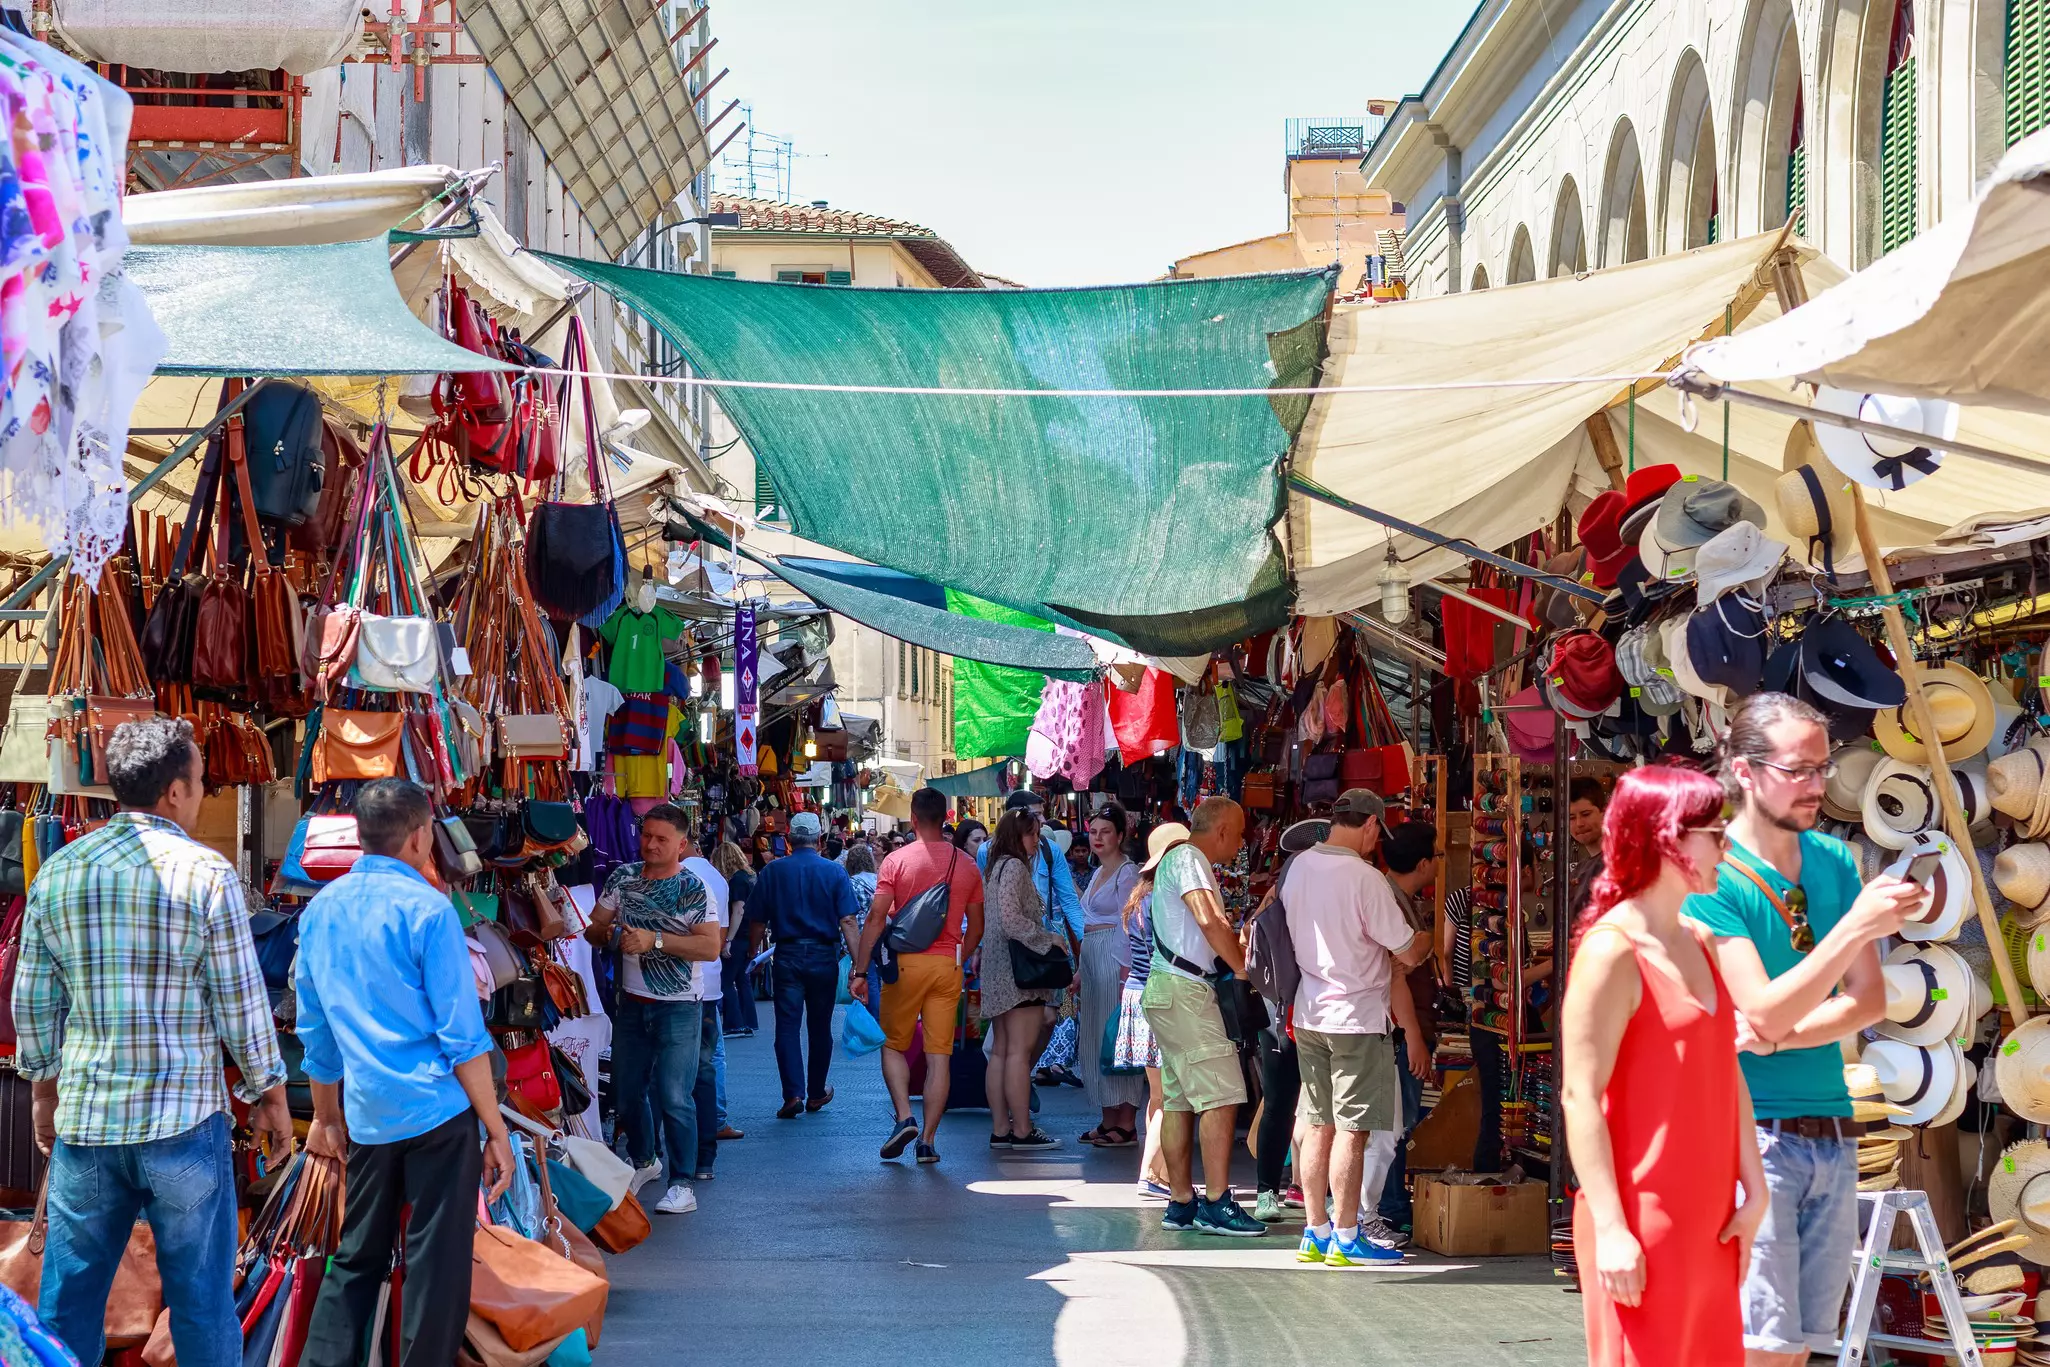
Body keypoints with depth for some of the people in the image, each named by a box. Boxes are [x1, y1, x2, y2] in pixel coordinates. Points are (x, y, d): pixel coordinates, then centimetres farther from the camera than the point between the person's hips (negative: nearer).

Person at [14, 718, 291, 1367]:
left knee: (69, 1295, 11)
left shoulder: (57, 872, 4)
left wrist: (44, 1088, 22)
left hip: (84, 1118, 4)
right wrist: (270, 1096, 5)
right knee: (200, 1295, 5)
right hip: (183, 1119, -4)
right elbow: (241, 1001, -7)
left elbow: (32, 999, 8)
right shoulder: (206, 873, -9)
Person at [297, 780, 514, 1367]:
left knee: (357, 1258, 16)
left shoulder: (320, 910, 8)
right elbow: (463, 1034, -12)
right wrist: (496, 1131, -7)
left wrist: (327, 1117, 24)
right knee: (437, 1264, 1)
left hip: (367, 1117, 6)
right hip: (436, 1115, -6)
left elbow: (315, 1029, 14)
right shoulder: (426, 908, -10)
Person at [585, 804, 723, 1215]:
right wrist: (610, 934, -14)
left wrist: (655, 940, -23)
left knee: (674, 1097, -8)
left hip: (678, 1007, -5)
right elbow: (593, 929, 9)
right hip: (632, 1003, 5)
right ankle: (644, 1161, 38)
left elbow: (710, 947, -18)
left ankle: (682, 1184, -1)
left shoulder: (692, 888, -9)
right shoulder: (623, 877, 6)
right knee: (627, 1089, 15)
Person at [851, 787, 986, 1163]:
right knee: (940, 1055, 4)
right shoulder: (966, 865, 5)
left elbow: (876, 918, -8)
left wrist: (861, 970, -4)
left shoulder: (896, 861, -4)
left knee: (893, 1045, 13)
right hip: (948, 965, 2)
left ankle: (904, 1116, -6)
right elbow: (976, 927, 9)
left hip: (906, 963, -2)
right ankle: (928, 1140, 2)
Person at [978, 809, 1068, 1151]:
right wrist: (1050, 939, -11)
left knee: (1001, 1051, 8)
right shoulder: (1014, 867, -11)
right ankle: (1022, 1130, -7)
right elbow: (1011, 921, -20)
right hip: (1017, 970, -10)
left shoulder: (996, 868, 17)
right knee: (1020, 1051, -8)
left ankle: (1000, 1129, 9)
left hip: (997, 973, 10)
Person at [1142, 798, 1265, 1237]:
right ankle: (1217, 1204, -15)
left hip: (1173, 991, 11)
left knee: (1180, 1099, 10)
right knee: (1221, 1095, -13)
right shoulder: (1188, 858, -9)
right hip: (1184, 990, -11)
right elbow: (1211, 921, -19)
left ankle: (1181, 1202, 11)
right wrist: (1244, 969, -11)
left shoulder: (1185, 861, 24)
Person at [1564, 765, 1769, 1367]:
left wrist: (1754, 1189, 10)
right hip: (1641, 1225, -8)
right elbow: (1580, 1096, -17)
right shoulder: (1612, 950, -13)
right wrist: (1609, 1227, -20)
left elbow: (1728, 1074, 15)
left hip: (1707, 1220, 8)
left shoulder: (1700, 942, 12)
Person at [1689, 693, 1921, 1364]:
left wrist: (1778, 1038, -11)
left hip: (1832, 1138, 6)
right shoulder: (1710, 876, -10)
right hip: (1752, 1132, -6)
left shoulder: (1835, 861, 9)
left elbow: (1869, 1000, 5)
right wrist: (1856, 926, -26)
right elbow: (1764, 1013, -18)